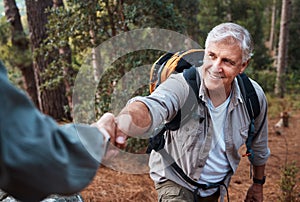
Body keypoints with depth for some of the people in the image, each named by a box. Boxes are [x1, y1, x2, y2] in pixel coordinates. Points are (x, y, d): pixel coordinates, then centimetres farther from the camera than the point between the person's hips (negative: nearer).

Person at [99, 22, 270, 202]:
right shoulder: (182, 85, -30)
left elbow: (259, 144, 1)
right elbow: (153, 107, -53)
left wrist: (258, 183, 12)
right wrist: (122, 123, -74)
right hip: (176, 182, -4)